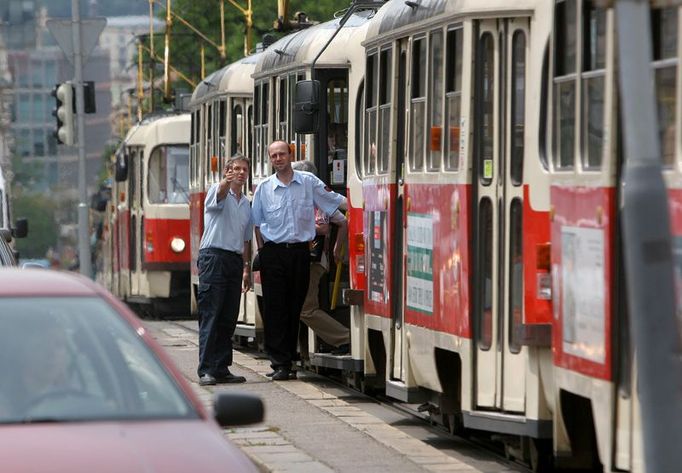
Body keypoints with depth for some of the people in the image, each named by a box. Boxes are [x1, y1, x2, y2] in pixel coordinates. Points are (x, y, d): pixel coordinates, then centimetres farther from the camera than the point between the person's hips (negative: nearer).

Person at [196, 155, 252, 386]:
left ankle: (221, 368, 10)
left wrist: (247, 268, 17)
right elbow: (220, 193, -27)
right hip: (214, 256, -7)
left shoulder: (246, 204, 21)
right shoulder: (217, 191, 0)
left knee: (229, 318, 6)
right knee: (210, 315, -9)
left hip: (235, 260, 7)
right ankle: (206, 370, -12)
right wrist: (226, 182, -50)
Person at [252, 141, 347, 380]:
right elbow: (257, 223, 9)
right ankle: (280, 363, -3)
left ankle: (288, 360, 12)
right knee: (275, 308, -5)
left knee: (295, 307, 4)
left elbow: (335, 200, 7)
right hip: (273, 253, -1)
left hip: (300, 251, 1)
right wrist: (262, 252, 2)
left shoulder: (308, 182, 5)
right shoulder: (264, 188, 5)